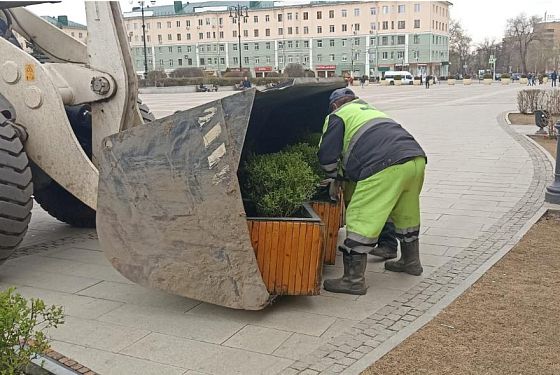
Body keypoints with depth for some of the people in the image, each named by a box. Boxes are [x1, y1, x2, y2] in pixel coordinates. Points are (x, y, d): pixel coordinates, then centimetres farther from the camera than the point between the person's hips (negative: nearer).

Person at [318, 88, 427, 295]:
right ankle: (411, 261, 43)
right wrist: (345, 176, 45)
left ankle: (354, 279, -2)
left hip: (385, 168, -8)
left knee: (361, 220, -3)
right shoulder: (371, 110, 38)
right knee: (406, 214, 25)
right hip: (416, 158, 8)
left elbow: (326, 156, 7)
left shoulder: (338, 116, 14)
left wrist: (337, 176, 26)